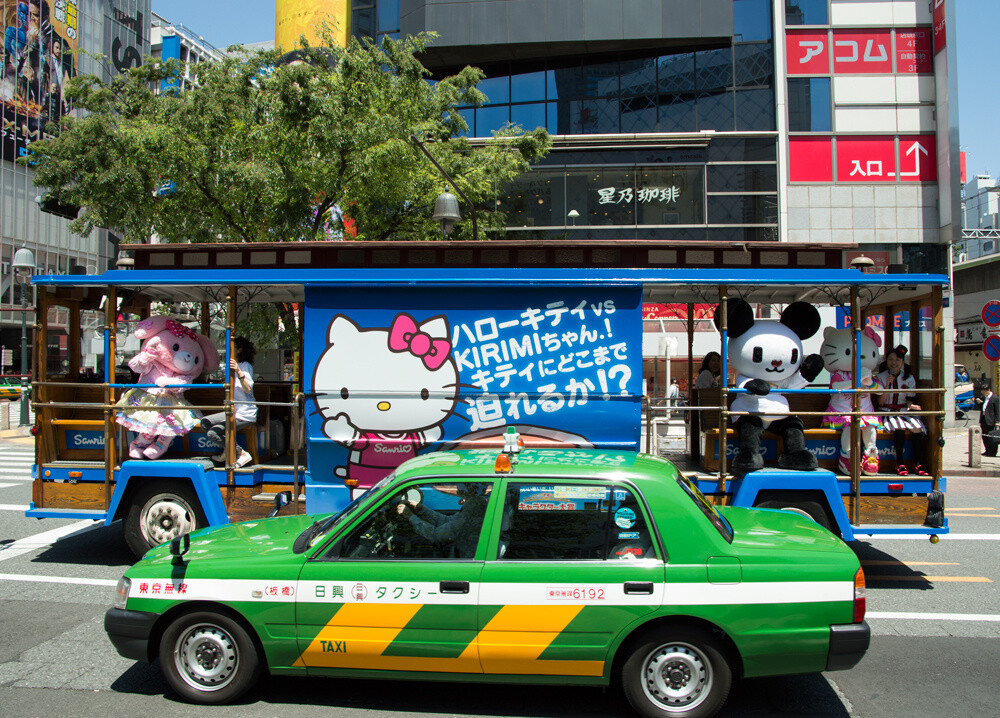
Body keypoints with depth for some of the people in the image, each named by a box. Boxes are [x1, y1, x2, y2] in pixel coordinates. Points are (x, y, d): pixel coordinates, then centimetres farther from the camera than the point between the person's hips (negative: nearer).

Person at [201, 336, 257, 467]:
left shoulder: (245, 366, -12)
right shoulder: (233, 366, 17)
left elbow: (248, 389, -26)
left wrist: (239, 372, -38)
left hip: (245, 414, -10)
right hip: (234, 411, 10)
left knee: (213, 433, -19)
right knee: (205, 423, 7)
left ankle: (242, 453, -10)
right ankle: (227, 451, 12)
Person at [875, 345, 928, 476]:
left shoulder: (909, 378, 8)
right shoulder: (880, 377, 2)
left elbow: (909, 399, 10)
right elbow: (880, 402, -5)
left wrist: (910, 405, -14)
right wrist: (887, 385, -16)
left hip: (904, 411, 3)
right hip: (887, 413, -3)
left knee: (918, 429, -25)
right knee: (899, 428, -33)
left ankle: (917, 463, -11)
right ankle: (900, 463, -22)